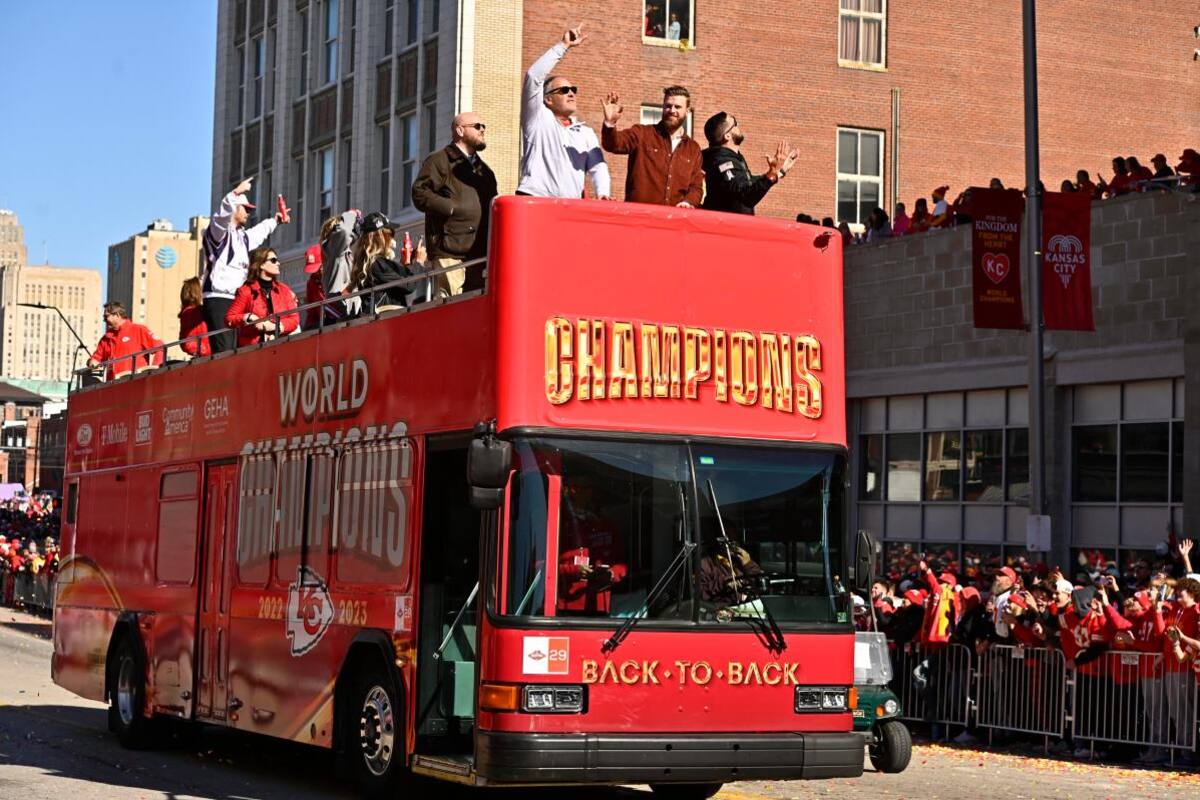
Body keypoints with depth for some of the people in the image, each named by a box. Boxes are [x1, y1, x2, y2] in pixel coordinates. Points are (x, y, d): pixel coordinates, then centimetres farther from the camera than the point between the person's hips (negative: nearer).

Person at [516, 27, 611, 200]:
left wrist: (603, 194, -10)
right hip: (535, 203, -5)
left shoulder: (586, 133, 23)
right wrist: (564, 46, 2)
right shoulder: (538, 119, 10)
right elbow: (534, 75, 0)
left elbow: (598, 167, 12)